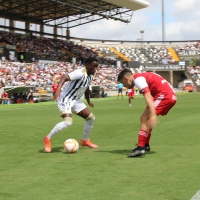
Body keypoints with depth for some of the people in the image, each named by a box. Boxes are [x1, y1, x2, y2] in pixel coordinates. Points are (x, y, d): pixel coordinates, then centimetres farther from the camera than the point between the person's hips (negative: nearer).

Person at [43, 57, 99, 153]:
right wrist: (58, 89, -53)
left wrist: (88, 100, 35)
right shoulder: (80, 73, -23)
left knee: (91, 118, 8)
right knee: (68, 122, -27)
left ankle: (85, 140, 26)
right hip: (65, 99, -9)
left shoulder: (90, 77, 5)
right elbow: (64, 77, -38)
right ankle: (48, 138, -8)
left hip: (75, 100, 9)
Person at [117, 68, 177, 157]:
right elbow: (150, 96, 26)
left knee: (144, 119, -11)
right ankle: (146, 145, 25)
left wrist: (153, 115, -29)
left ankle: (140, 148, -18)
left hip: (164, 95, -10)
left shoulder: (137, 78, -7)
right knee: (145, 119, 18)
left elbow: (148, 97, -21)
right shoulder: (141, 77, 23)